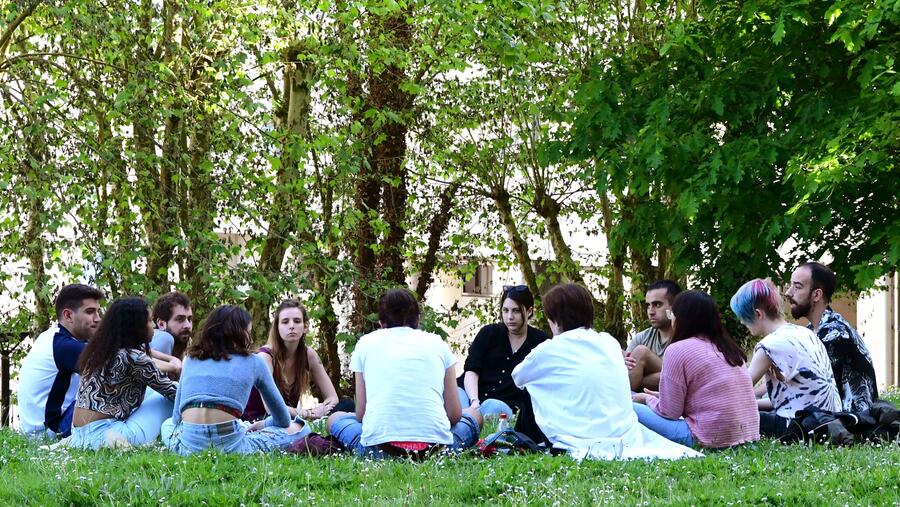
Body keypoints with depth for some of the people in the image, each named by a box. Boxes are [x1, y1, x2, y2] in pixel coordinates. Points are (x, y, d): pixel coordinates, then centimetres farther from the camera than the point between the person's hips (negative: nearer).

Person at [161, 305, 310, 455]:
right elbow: (282, 419, 24)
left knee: (168, 424, 39)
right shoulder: (253, 362, 12)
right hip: (229, 446, -2)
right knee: (299, 428, 16)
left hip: (189, 446, 2)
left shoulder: (191, 359, 20)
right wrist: (264, 424, 48)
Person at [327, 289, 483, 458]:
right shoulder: (437, 342, 17)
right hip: (435, 446, 1)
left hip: (378, 449, -1)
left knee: (336, 418, 31)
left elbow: (361, 413, 13)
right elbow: (454, 414, 14)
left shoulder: (366, 343, 16)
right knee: (473, 414, 33)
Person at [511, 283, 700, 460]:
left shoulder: (549, 351, -3)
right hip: (626, 439, 2)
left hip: (581, 442, -2)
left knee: (531, 391, 15)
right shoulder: (610, 343, 10)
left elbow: (517, 378, 16)